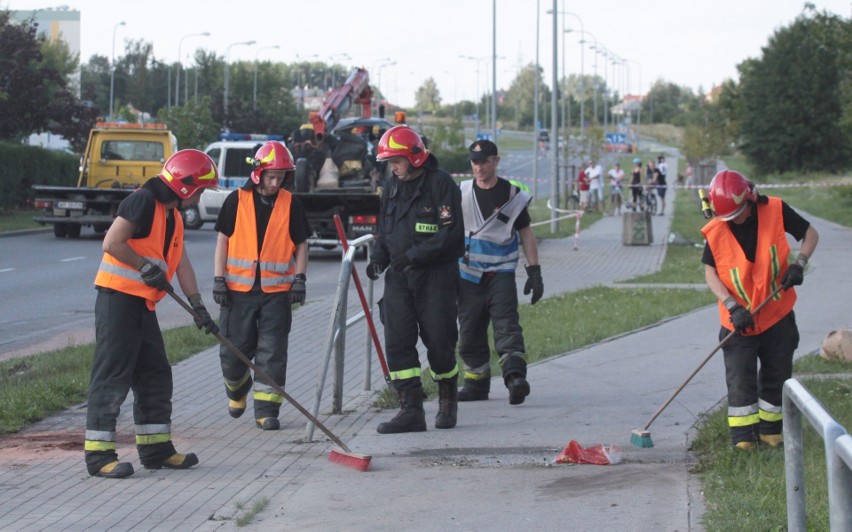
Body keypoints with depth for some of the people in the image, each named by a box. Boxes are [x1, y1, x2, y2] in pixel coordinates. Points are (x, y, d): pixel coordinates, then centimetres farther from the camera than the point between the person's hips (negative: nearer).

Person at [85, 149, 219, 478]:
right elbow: (112, 243, -21)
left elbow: (181, 264, 17)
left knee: (155, 374, 13)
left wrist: (199, 307, 12)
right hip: (118, 298, -10)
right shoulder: (144, 201, -14)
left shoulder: (173, 216, 16)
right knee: (112, 376, -9)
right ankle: (99, 454, -8)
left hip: (142, 304, 10)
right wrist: (147, 267, -15)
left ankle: (156, 449, 22)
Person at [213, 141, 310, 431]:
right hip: (238, 289, 0)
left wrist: (299, 278, -3)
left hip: (277, 290, 0)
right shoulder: (236, 201, 1)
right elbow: (222, 241, 5)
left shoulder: (291, 204, 3)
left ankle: (266, 409, 1)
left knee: (272, 353, -4)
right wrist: (219, 279, -2)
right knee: (233, 351, 4)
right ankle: (237, 391, 33)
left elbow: (301, 245, 9)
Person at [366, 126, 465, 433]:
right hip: (399, 277, 6)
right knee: (397, 342, -5)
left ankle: (448, 400, 24)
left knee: (439, 343, -1)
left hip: (436, 275, -6)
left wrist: (413, 255, -21)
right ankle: (411, 410, -3)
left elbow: (451, 234, -16)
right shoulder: (392, 188, 13)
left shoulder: (441, 184, -10)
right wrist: (378, 257, 2)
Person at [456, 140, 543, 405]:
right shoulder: (461, 193, 6)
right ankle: (477, 382, 17)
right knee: (470, 332, 6)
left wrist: (534, 271, 1)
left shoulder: (512, 195, 1)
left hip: (501, 273, -3)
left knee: (507, 325, -17)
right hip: (468, 274, 3)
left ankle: (515, 376, -28)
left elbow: (526, 233, 7)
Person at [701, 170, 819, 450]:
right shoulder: (716, 231, -12)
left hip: (778, 315, 1)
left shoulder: (776, 211, -11)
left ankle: (770, 429, 25)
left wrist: (799, 264, -17)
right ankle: (743, 435, 3)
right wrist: (733, 307, -19)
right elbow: (710, 272, -7)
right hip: (739, 319, -1)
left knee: (776, 375, 10)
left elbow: (810, 234, 1)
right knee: (740, 378, -4)